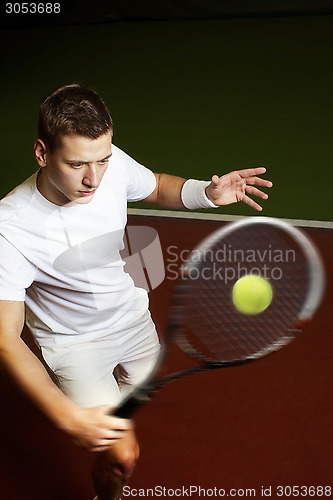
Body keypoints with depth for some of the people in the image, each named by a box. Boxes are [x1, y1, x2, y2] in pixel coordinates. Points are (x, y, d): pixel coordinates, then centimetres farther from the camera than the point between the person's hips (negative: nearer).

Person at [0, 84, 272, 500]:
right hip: (74, 342, -5)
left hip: (131, 314, 5)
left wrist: (207, 192, -20)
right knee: (122, 455, -11)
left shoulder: (112, 163, -21)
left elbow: (157, 188, 2)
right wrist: (68, 416, -46)